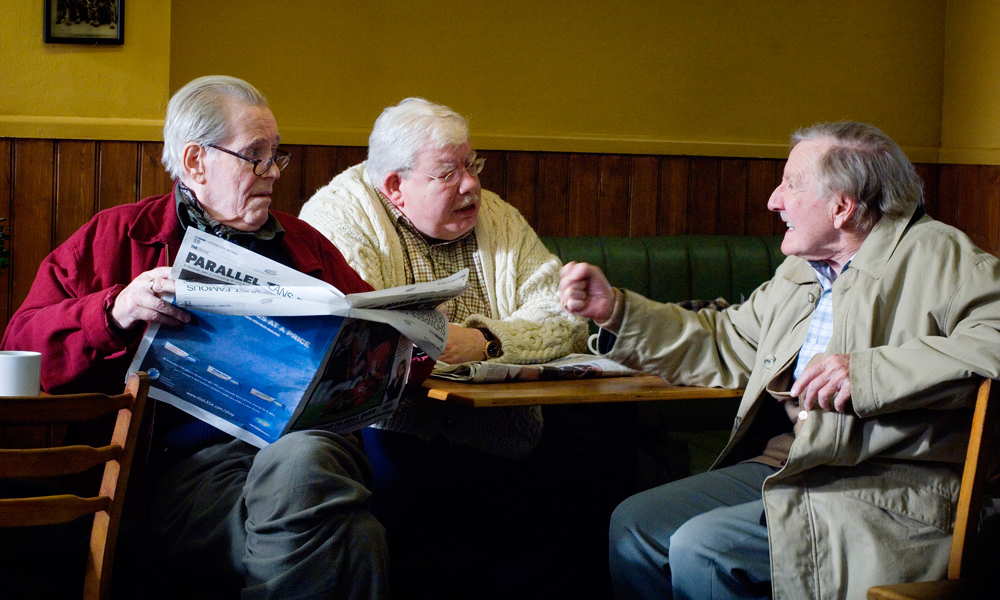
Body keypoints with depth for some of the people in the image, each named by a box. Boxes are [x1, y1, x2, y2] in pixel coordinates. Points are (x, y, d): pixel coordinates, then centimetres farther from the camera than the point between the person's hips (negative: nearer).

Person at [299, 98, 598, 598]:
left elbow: (565, 323, 2)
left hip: (503, 436, 4)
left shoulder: (500, 220, 15)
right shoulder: (340, 214, 2)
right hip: (395, 431, -3)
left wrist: (483, 341, -15)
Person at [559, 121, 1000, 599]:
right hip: (780, 465, 9)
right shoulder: (800, 270, 20)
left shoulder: (937, 256, -7)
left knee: (701, 548, -22)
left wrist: (869, 371, -30)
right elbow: (724, 344, 29)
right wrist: (615, 310, 20)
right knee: (633, 524, -1)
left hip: (884, 488, -8)